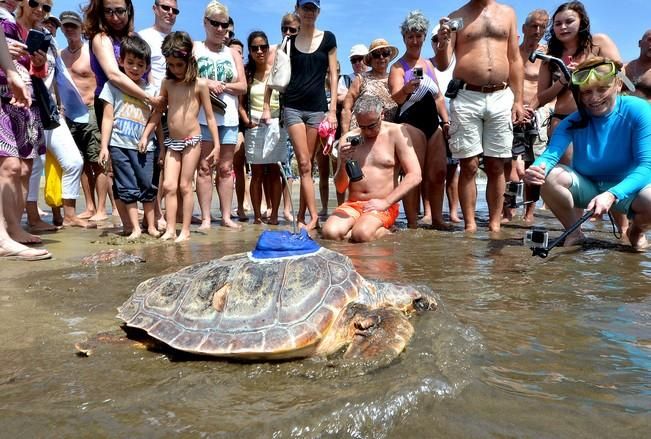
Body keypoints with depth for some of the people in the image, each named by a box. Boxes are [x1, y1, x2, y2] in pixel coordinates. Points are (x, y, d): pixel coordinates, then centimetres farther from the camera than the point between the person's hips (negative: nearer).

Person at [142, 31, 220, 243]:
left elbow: (209, 116, -3)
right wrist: (145, 136, 7)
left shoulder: (200, 84, -4)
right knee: (168, 186, -1)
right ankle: (170, 230, 4)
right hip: (172, 141, 4)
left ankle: (185, 231, 7)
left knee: (185, 186, -1)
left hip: (192, 140, -4)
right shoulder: (167, 83, 8)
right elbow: (158, 112, 13)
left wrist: (216, 145, -6)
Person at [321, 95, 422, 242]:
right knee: (330, 232, -25)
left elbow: (415, 176, -8)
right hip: (353, 204, 4)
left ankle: (385, 232, 0)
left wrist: (386, 202, -15)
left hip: (383, 207, -3)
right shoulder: (349, 138, 7)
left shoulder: (396, 133, 0)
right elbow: (341, 188, 5)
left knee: (362, 234, -32)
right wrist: (343, 162, -15)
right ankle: (382, 232, -5)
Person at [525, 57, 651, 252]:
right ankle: (574, 232, -1)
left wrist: (612, 195, -39)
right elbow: (550, 154, -23)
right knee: (549, 176, -26)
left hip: (628, 188, -1)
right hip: (587, 188, 2)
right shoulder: (572, 122, -8)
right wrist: (537, 168, -49)